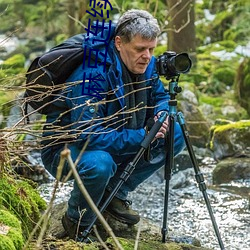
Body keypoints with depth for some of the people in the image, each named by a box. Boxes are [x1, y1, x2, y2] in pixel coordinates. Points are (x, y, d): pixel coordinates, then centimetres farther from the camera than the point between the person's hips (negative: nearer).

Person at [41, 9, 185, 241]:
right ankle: (77, 222, -9)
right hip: (65, 148, -8)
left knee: (175, 135, -3)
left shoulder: (146, 65, -8)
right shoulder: (91, 76, -32)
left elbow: (160, 96, 11)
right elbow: (89, 135, -36)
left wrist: (161, 114, -13)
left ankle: (115, 193, 7)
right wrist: (142, 137, -35)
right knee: (99, 163, -41)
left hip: (116, 143, 8)